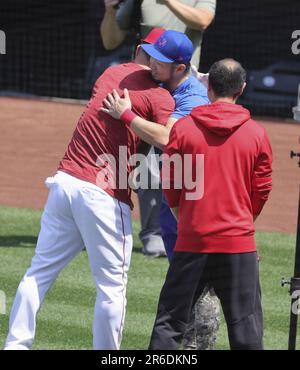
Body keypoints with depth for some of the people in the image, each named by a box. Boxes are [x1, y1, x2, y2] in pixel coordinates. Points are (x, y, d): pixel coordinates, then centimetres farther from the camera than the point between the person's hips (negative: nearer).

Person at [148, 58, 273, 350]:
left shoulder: (183, 128, -3)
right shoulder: (256, 133, -1)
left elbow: (169, 185, 3)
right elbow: (261, 191, 4)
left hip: (192, 240, 0)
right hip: (239, 242, 0)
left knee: (170, 322, 7)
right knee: (246, 328, 4)